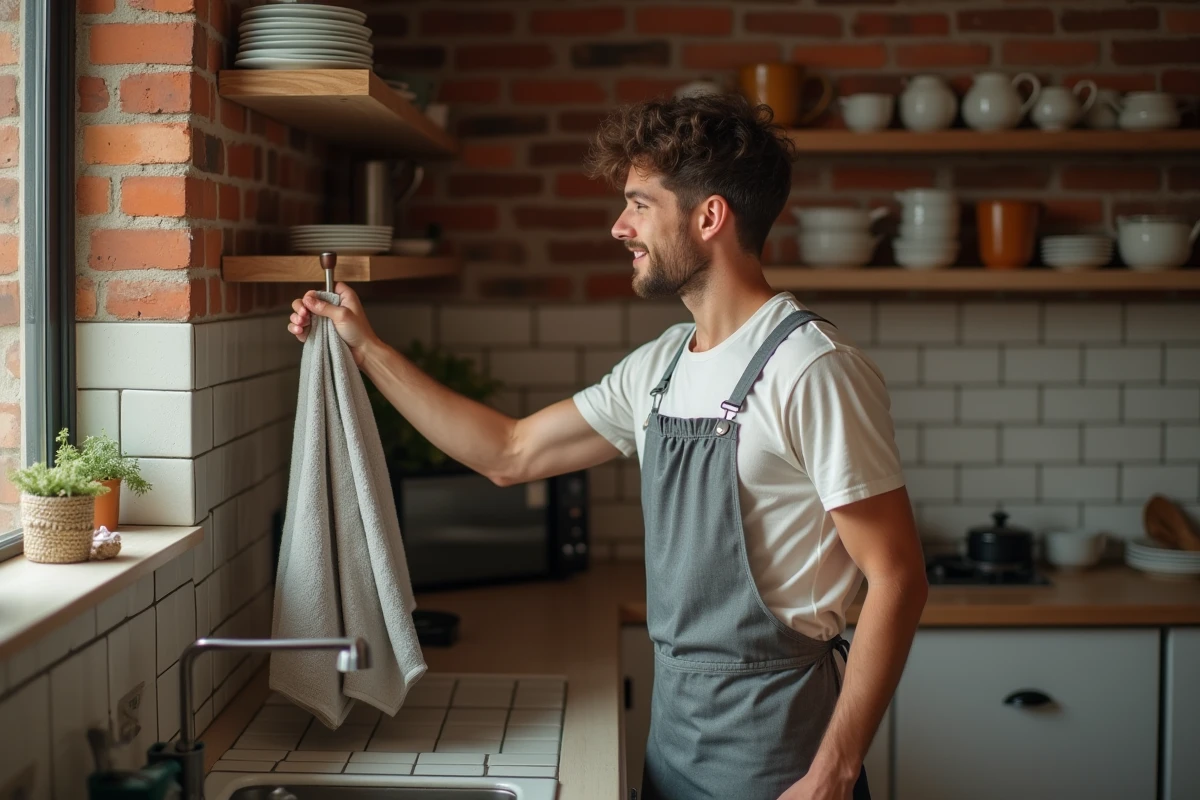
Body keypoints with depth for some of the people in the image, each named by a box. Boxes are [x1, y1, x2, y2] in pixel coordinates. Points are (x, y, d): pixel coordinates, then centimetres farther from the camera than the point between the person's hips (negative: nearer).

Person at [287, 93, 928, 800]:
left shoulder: (810, 369, -17)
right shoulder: (660, 366, 8)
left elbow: (898, 580, -17)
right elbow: (511, 453, 16)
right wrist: (368, 349, 16)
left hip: (770, 739, -8)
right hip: (674, 717, 8)